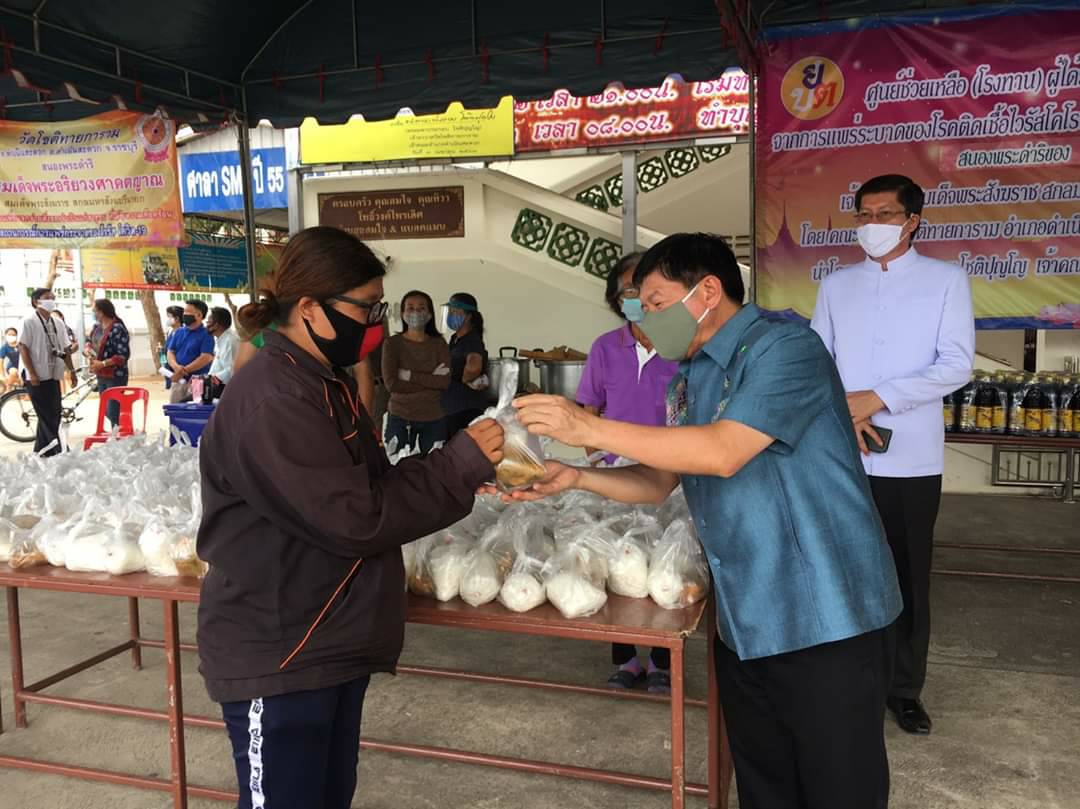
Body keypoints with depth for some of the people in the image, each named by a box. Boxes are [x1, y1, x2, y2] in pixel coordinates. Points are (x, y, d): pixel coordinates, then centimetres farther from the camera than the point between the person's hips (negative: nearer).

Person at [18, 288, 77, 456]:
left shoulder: (57, 323, 12)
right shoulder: (29, 322, -6)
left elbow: (65, 349, 15)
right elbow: (23, 348, -11)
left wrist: (71, 370, 10)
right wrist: (32, 374, -17)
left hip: (53, 376, 7)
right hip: (37, 377, -6)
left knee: (54, 415, 8)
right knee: (47, 416, -6)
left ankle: (40, 451, 20)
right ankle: (56, 451, -6)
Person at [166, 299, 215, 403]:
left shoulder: (206, 335, -7)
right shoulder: (178, 332, 13)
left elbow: (206, 358, -16)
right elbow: (170, 352, 10)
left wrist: (184, 370, -19)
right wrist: (176, 366, -12)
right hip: (178, 381, 7)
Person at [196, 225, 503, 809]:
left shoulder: (325, 385, 10)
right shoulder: (272, 403, -23)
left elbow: (369, 487, 12)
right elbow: (355, 519, -26)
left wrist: (464, 473, 0)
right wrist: (462, 464, -20)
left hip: (331, 647, 10)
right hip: (276, 658, -10)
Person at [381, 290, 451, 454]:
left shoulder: (439, 343, 4)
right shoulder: (392, 343, -2)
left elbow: (445, 381, -7)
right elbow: (391, 383, -12)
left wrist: (410, 375, -14)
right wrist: (431, 381, -11)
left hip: (433, 419, 2)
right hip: (400, 418, -2)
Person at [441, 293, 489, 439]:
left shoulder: (473, 340, -17)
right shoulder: (454, 339, 10)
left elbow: (473, 367, -37)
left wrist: (465, 380, -18)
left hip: (468, 409, -9)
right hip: (451, 407, 9)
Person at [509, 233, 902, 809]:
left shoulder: (784, 347, -16)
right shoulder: (689, 378, 11)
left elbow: (723, 452, -27)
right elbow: (661, 482, 14)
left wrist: (590, 428, -25)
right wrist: (576, 477, -3)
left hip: (824, 620, -8)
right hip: (744, 621, 8)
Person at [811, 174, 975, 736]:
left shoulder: (946, 280, 1)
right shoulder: (836, 286, 9)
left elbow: (957, 365, -8)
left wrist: (879, 398, -16)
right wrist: (841, 414, -11)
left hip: (911, 458, -2)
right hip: (841, 456, 2)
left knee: (908, 577, 8)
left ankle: (904, 687, 24)